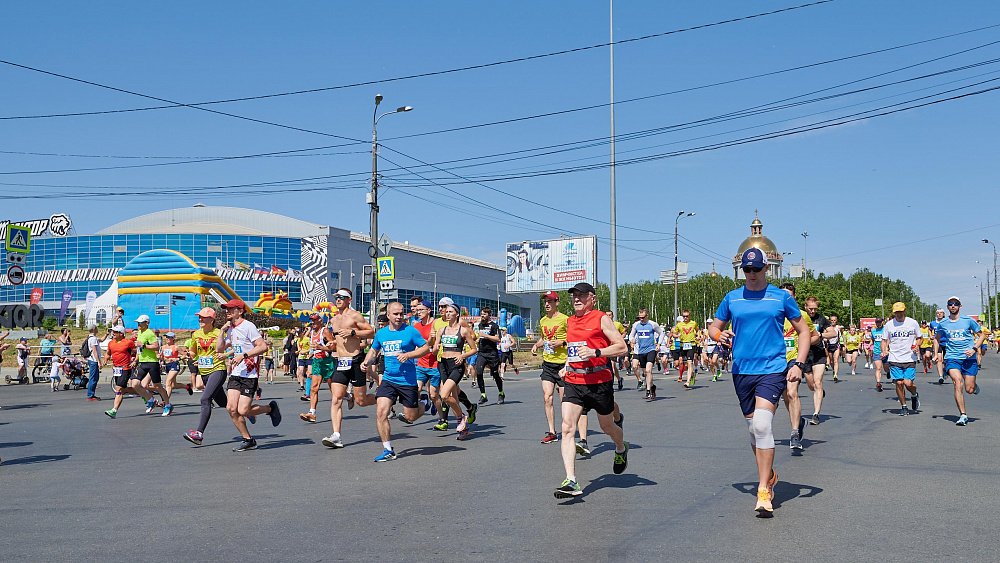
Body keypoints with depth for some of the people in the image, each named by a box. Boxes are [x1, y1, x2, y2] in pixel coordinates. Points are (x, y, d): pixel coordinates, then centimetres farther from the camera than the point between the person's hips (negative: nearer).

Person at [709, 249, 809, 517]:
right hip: (741, 370, 4)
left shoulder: (782, 297, 3)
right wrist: (720, 335, -7)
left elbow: (803, 331, 9)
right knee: (753, 427, 10)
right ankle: (768, 475, 33)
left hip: (773, 369, -4)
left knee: (761, 425, -18)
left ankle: (764, 492, -12)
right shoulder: (732, 298, 9)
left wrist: (798, 364, -3)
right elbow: (714, 327, 17)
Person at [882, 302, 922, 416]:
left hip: (910, 359, -1)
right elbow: (884, 340, 11)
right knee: (899, 383, -2)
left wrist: (917, 345, -7)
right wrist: (884, 351, -6)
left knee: (908, 383, -10)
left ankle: (914, 395, 24)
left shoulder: (913, 323, 2)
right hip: (894, 359, 1)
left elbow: (919, 338, 14)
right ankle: (903, 406, 15)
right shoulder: (889, 324, 3)